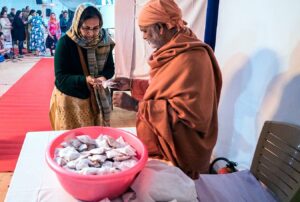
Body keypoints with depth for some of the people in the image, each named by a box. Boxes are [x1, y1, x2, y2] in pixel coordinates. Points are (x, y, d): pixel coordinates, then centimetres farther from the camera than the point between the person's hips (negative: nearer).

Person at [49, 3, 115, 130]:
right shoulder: (65, 42, -16)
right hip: (70, 99, -3)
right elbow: (61, 77, -17)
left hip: (96, 99, 3)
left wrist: (103, 77, -22)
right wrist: (84, 80, -33)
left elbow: (110, 68, 1)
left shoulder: (104, 41, -6)